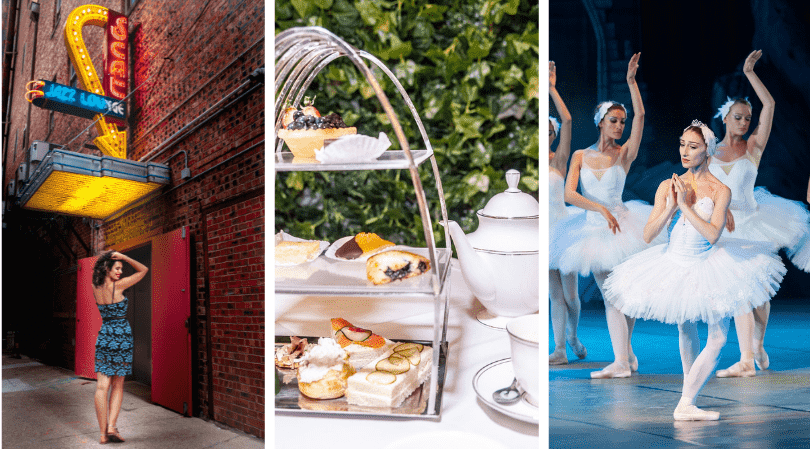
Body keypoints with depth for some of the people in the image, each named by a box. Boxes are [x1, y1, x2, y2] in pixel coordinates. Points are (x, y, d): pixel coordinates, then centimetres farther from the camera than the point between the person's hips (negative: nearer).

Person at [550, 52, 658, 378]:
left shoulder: (625, 154, -1)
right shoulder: (580, 156, 3)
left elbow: (640, 115, -14)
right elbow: (569, 194, -8)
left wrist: (631, 81, -18)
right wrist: (601, 208, -18)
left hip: (621, 224, -1)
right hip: (594, 228, 1)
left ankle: (626, 350, 27)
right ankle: (621, 361, -1)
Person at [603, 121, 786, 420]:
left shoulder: (720, 191, -12)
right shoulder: (667, 186, -6)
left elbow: (713, 235, -25)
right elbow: (648, 235, -10)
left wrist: (686, 205, -24)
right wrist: (670, 207, -21)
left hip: (708, 266, -2)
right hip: (675, 266, 2)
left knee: (719, 337, -6)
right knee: (686, 331, 17)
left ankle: (686, 403, 4)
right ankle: (686, 404, 31)